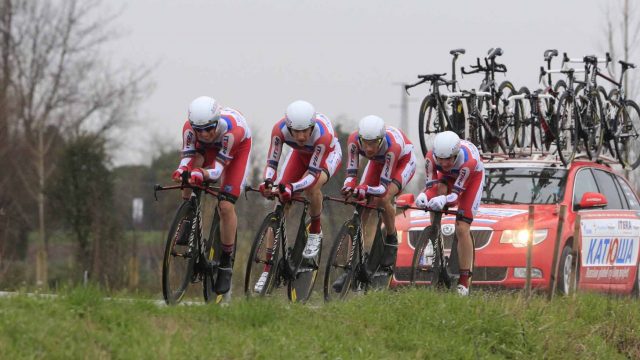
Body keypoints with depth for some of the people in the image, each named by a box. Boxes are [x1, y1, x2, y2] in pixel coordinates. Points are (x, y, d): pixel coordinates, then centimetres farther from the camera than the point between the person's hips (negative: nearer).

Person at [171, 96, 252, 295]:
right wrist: (182, 169, -53)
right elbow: (187, 157, -30)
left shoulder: (231, 128, -43)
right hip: (207, 147, 4)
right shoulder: (190, 127, -34)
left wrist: (203, 174, -62)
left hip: (238, 147, -4)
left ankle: (226, 263, -2)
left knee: (226, 206, -15)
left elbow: (218, 168, -42)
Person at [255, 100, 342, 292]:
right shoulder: (280, 129, -34)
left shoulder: (323, 134, -41)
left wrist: (292, 188, -53)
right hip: (300, 154, 3)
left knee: (312, 186, -36)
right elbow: (271, 162, -25)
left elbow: (313, 173, -37)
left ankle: (315, 232, -7)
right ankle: (268, 268, -5)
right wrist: (268, 181, -46)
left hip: (328, 154, -3)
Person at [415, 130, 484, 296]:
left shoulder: (468, 160, -41)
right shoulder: (431, 157, -32)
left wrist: (444, 200, -60)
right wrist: (423, 196, -52)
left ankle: (464, 281, -8)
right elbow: (430, 186, -29)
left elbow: (456, 193, -39)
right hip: (447, 176, 3)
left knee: (462, 228, -14)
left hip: (472, 177, -3)